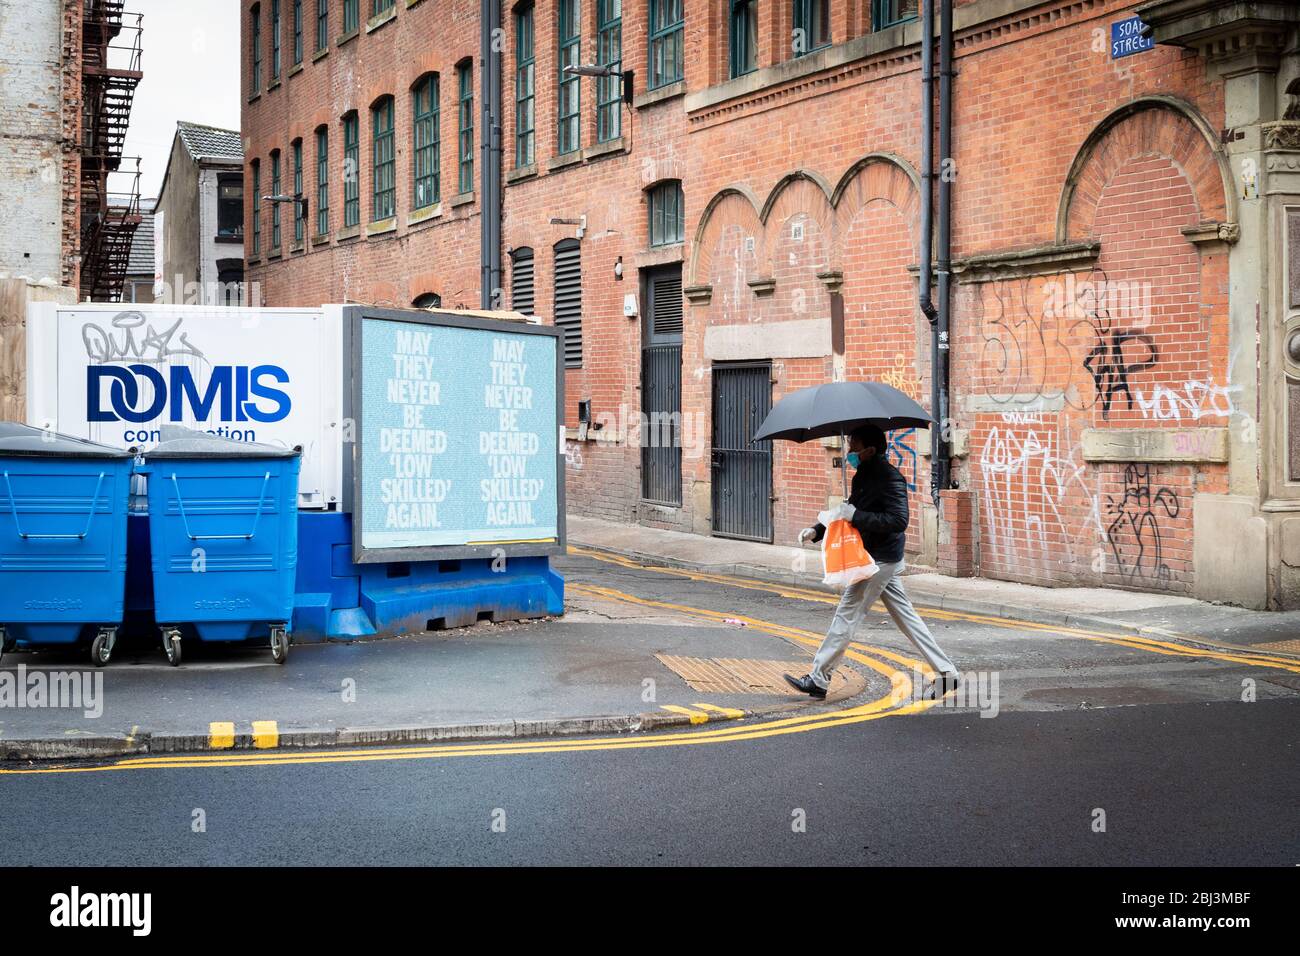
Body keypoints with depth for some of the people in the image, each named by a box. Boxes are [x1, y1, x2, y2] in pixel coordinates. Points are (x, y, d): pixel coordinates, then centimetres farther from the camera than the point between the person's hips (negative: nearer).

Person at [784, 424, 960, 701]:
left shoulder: (889, 478, -19)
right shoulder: (863, 475, 12)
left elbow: (898, 520, -27)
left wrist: (856, 516, -27)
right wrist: (816, 531, 7)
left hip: (881, 560, -10)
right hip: (880, 558, 10)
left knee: (846, 616, -5)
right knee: (906, 616, 12)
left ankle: (818, 680, 1)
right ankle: (945, 671, 16)